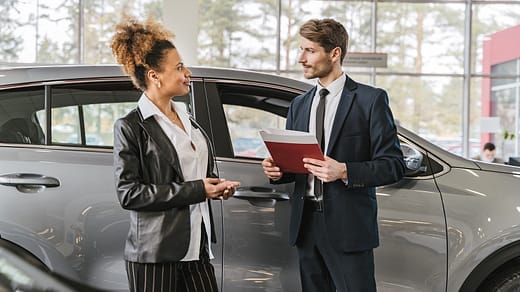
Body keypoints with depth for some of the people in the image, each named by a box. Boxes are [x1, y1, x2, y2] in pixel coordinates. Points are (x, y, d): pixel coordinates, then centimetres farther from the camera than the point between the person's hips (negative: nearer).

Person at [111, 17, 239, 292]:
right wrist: (196, 190, -16)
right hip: (154, 253, -6)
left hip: (196, 247, 6)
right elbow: (128, 194, -14)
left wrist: (217, 186, 1)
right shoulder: (130, 127, -8)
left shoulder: (187, 120, 14)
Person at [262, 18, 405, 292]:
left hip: (348, 226, -5)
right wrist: (277, 169, -3)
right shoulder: (299, 105, 15)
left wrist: (344, 171, -21)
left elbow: (393, 165, -8)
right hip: (306, 223, 6)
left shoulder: (371, 100, -3)